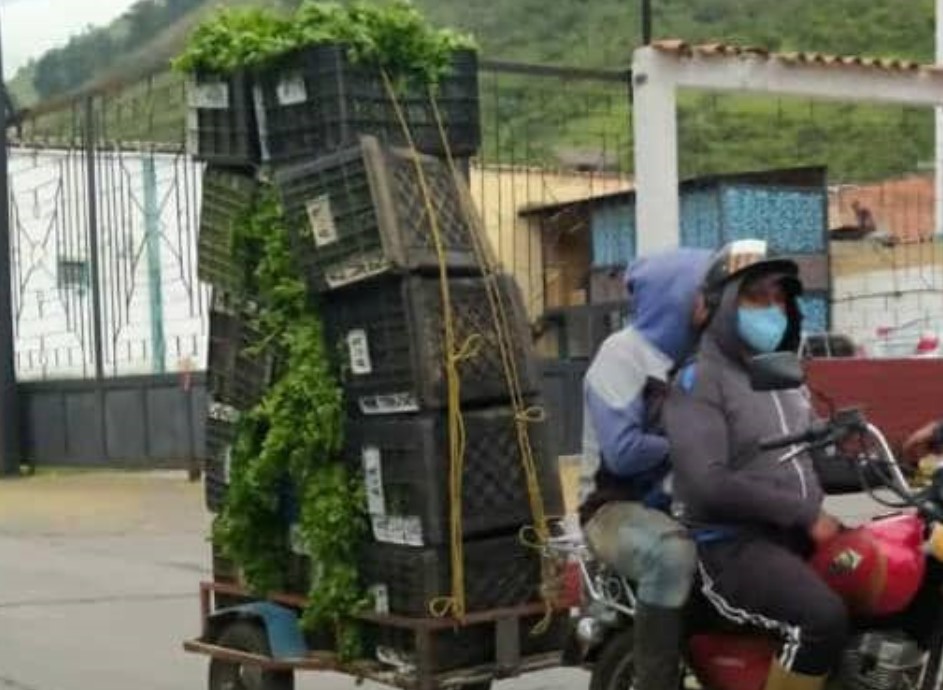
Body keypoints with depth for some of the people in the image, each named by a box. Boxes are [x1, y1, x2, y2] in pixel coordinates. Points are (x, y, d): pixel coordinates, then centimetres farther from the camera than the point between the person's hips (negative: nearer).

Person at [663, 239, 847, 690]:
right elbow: (709, 484, -20)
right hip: (733, 545, -8)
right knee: (824, 619, -32)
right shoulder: (699, 380, -8)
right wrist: (803, 513, -18)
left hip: (798, 536, 8)